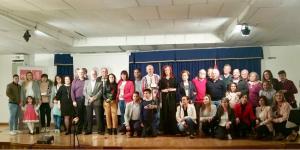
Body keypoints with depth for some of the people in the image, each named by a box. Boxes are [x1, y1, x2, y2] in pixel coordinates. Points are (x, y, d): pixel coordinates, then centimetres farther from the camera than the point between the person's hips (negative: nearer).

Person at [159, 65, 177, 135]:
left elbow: (176, 88, 5)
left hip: (172, 97, 0)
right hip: (164, 97, 0)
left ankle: (173, 130, 0)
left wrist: (172, 89, -11)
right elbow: (159, 88, 6)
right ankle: (165, 130, 1)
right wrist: (163, 90, -11)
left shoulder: (173, 79, 11)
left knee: (172, 112, -4)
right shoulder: (162, 79, 12)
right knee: (165, 113, -3)